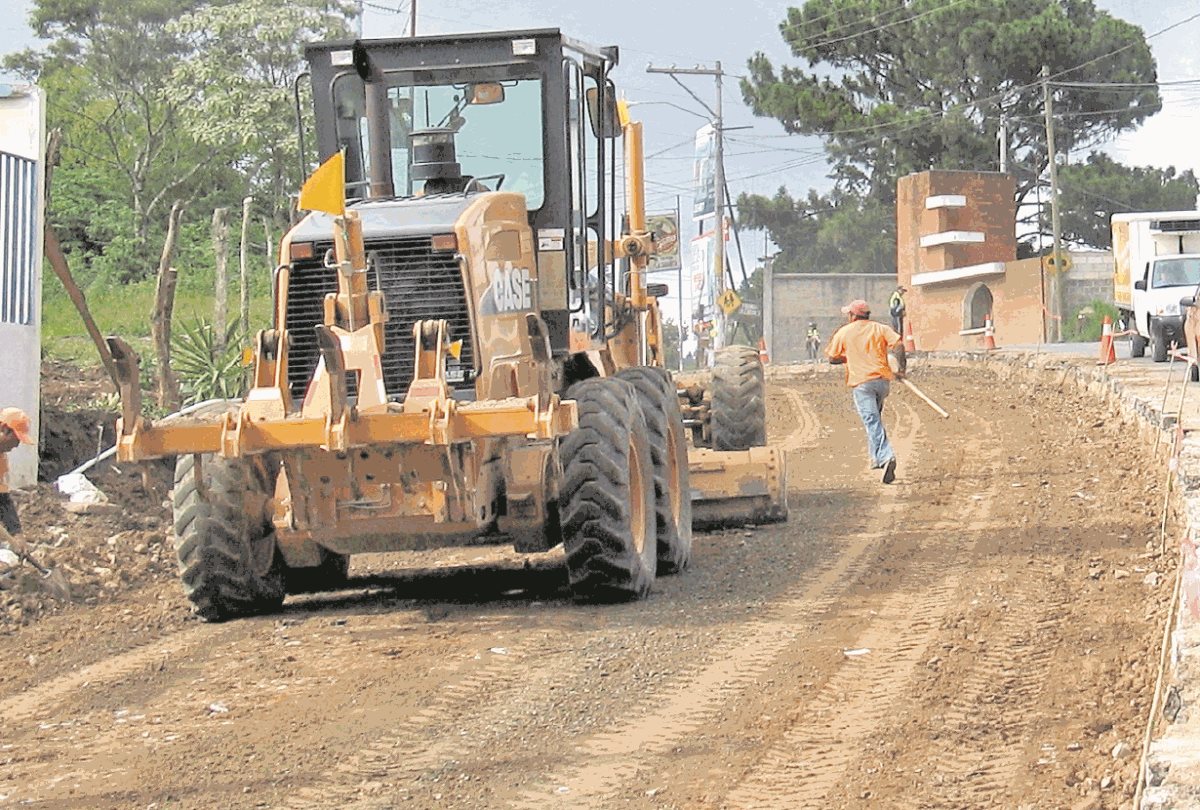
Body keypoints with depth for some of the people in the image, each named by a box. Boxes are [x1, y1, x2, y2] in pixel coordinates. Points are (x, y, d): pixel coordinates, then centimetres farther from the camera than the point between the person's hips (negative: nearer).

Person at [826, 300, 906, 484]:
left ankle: (885, 457, -30)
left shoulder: (843, 332, 7)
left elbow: (832, 358, 12)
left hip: (861, 382, -4)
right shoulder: (881, 329, 11)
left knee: (872, 422, -12)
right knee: (875, 418, 23)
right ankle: (876, 456, 21)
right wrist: (901, 369, -5)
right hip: (883, 379, 4)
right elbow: (898, 344, -5)